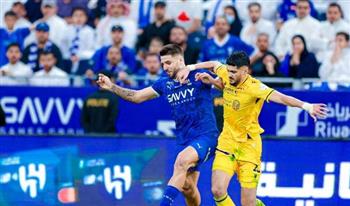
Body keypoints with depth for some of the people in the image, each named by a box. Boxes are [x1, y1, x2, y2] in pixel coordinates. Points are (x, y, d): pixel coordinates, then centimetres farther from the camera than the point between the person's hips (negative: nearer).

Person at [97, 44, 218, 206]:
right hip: (183, 140, 7)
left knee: (181, 160, -31)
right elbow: (136, 96, 15)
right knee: (186, 187, 6)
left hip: (205, 136, -7)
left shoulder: (197, 76, -5)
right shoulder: (164, 83, 11)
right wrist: (112, 87, 4)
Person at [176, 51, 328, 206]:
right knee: (218, 191, -14)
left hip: (248, 145, -4)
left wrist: (306, 106, -51)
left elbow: (280, 97, -36)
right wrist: (190, 68, 5)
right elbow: (214, 64, 18)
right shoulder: (226, 75, -5)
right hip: (227, 141, 5)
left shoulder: (254, 87, -22)